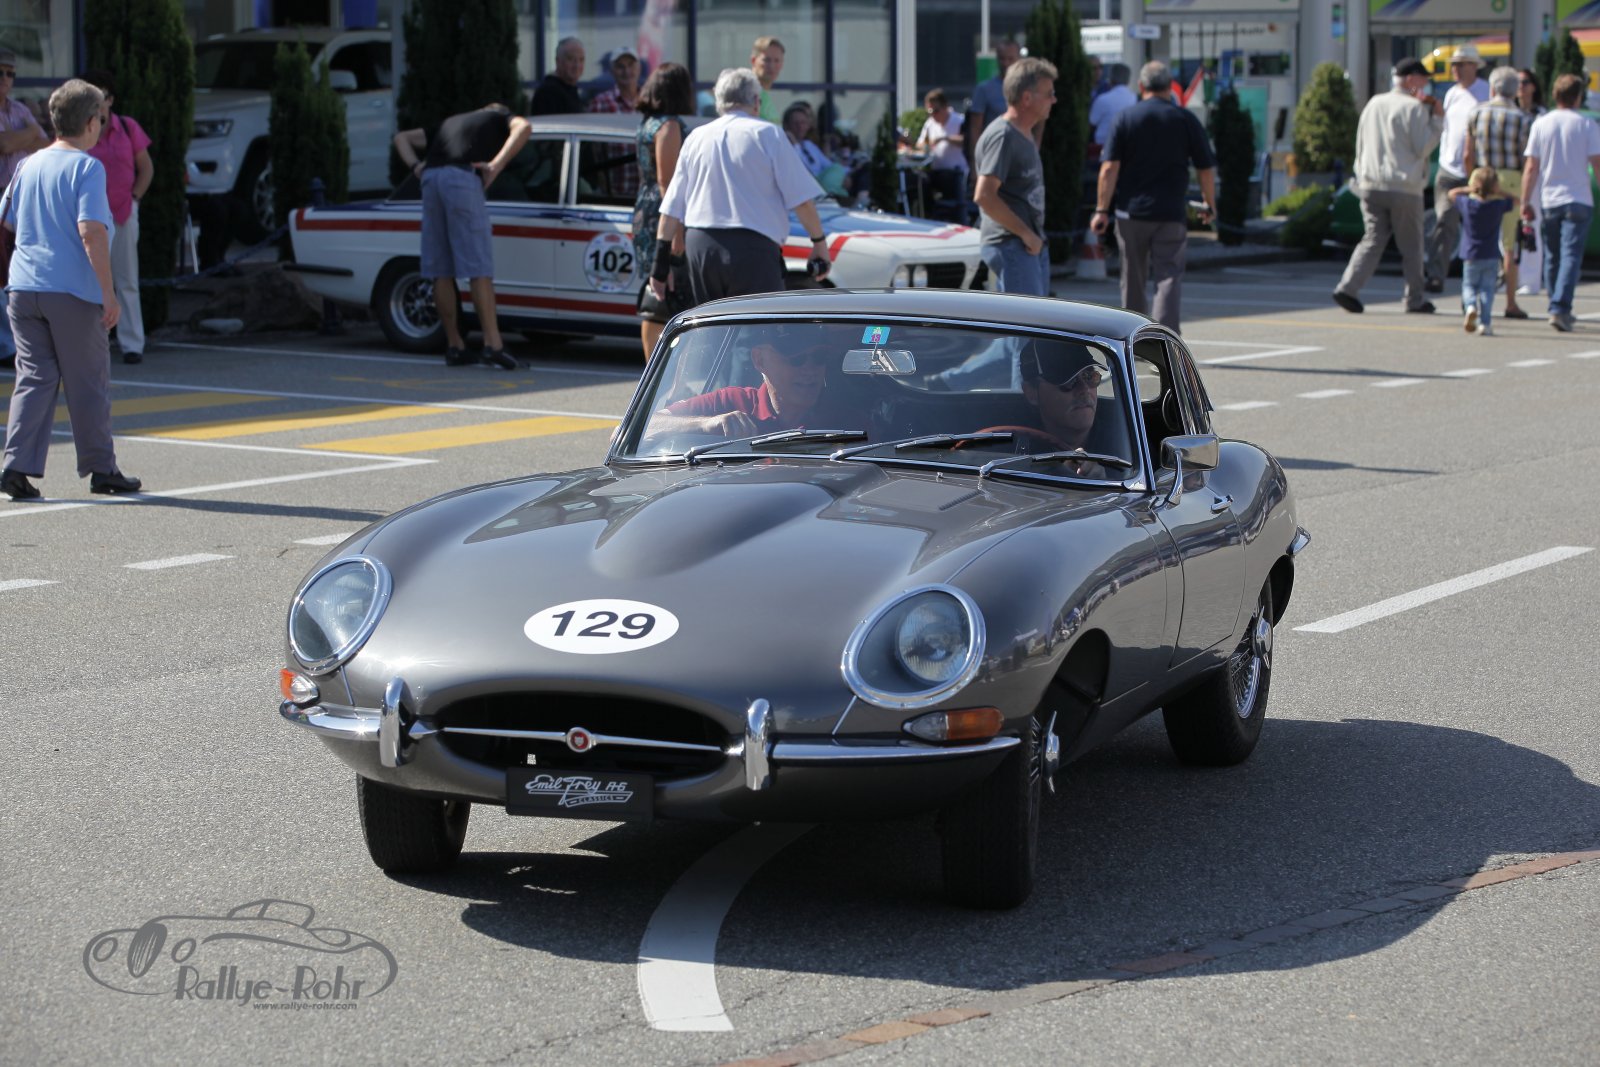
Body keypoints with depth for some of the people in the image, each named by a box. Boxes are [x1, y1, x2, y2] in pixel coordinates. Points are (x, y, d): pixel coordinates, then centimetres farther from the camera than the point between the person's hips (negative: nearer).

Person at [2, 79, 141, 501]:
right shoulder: (86, 167, -9)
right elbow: (91, 231, -18)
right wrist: (109, 292, -17)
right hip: (73, 292, -5)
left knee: (34, 377, 6)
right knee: (88, 383, 6)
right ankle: (100, 469, 15)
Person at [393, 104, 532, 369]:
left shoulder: (449, 123, 37)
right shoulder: (500, 118, 23)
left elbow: (402, 137, 35)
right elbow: (523, 127, 0)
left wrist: (416, 166, 17)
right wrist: (496, 165, -5)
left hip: (431, 178, 5)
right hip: (463, 178, -5)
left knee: (441, 270, 7)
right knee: (479, 268, -8)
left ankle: (454, 345, 9)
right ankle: (492, 344, -15)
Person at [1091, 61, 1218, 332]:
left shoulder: (1125, 119, 1)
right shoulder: (1186, 120, 1)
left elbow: (1109, 168, -7)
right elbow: (1206, 169, 4)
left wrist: (1102, 210, -6)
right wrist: (1210, 205, 18)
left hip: (1131, 211, 1)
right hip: (1171, 214, -1)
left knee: (1133, 280, 13)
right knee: (1169, 278, -4)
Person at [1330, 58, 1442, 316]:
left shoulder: (1373, 104, 12)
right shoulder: (1414, 108, -9)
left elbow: (1360, 145, 16)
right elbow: (1422, 148, -10)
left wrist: (1361, 174, 24)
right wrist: (1438, 119, -3)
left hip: (1371, 185, 5)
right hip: (1404, 187, -5)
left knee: (1373, 239, 6)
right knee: (1411, 246, 6)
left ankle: (1348, 286, -12)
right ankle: (1415, 298, 11)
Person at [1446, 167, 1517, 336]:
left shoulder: (1467, 204, -7)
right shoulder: (1499, 205, -5)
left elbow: (1452, 193, 11)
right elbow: (1515, 200, 13)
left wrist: (1469, 190, 11)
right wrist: (1499, 192, 10)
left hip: (1471, 256, 0)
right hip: (1491, 257, 0)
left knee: (1469, 285, 14)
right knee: (1487, 288, 3)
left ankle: (1470, 306, -16)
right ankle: (1484, 322, -7)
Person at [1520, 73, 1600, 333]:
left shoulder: (1540, 124, 1)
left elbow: (1531, 167, 1)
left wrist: (1525, 201, 6)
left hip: (1549, 200, 3)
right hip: (1578, 200, -3)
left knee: (1552, 256, 14)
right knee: (1571, 255, -6)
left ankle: (1557, 308, 21)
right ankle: (1560, 309, -19)